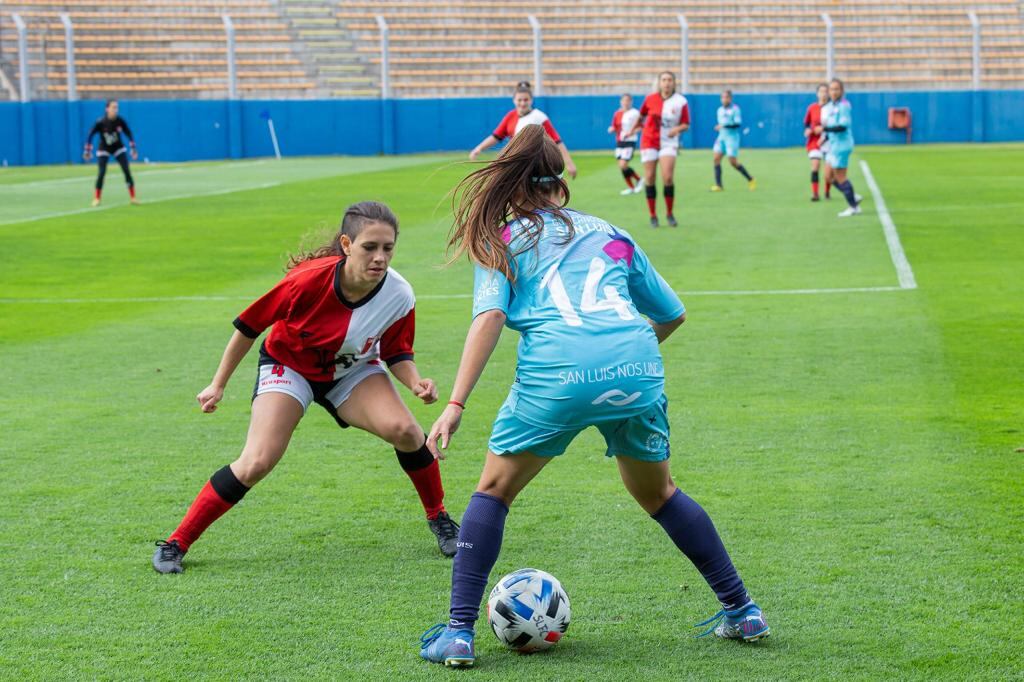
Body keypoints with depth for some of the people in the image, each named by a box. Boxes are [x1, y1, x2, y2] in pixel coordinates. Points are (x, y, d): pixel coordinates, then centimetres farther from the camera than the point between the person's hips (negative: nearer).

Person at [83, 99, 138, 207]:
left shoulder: (120, 121, -17)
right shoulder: (100, 122, -23)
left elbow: (129, 134, -4)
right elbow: (90, 135, -15)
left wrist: (133, 149, -4)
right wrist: (87, 151, -14)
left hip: (118, 148, 2)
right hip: (104, 150, -2)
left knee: (127, 170, -9)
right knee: (102, 172, -12)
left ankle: (132, 197, -3)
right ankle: (96, 199, 1)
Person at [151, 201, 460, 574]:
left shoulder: (399, 296, -26)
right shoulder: (308, 280, -34)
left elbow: (397, 354, -6)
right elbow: (249, 326, -17)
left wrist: (416, 383, -28)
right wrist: (218, 385, -8)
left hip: (352, 372, 2)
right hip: (288, 365, -2)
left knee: (404, 430, -23)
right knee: (257, 463, -20)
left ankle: (438, 518, 3)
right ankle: (176, 544, -6)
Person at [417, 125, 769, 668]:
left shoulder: (501, 241, 18)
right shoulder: (610, 234, 27)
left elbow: (490, 317, 0)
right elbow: (671, 314, 31)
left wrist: (456, 404, -7)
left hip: (556, 372, -3)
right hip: (636, 366, 3)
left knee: (494, 490, 17)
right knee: (658, 494, 26)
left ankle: (458, 633, 8)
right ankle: (743, 611, 30)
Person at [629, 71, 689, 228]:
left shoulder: (681, 102, -6)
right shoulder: (650, 99, -2)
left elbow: (686, 125, -2)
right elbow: (642, 115, 16)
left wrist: (677, 129, -23)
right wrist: (633, 129, 28)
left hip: (668, 143, -2)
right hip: (649, 141, 2)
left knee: (668, 178, -15)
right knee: (650, 178, -1)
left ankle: (669, 214, 3)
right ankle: (653, 216, 11)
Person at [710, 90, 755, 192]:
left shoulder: (735, 109, -8)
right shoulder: (720, 110, 14)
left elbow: (738, 123, -19)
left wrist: (724, 125, -25)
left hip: (732, 137, -7)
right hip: (721, 137, 7)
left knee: (733, 162, -8)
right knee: (716, 158, -9)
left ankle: (750, 180, 11)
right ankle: (718, 185, -9)